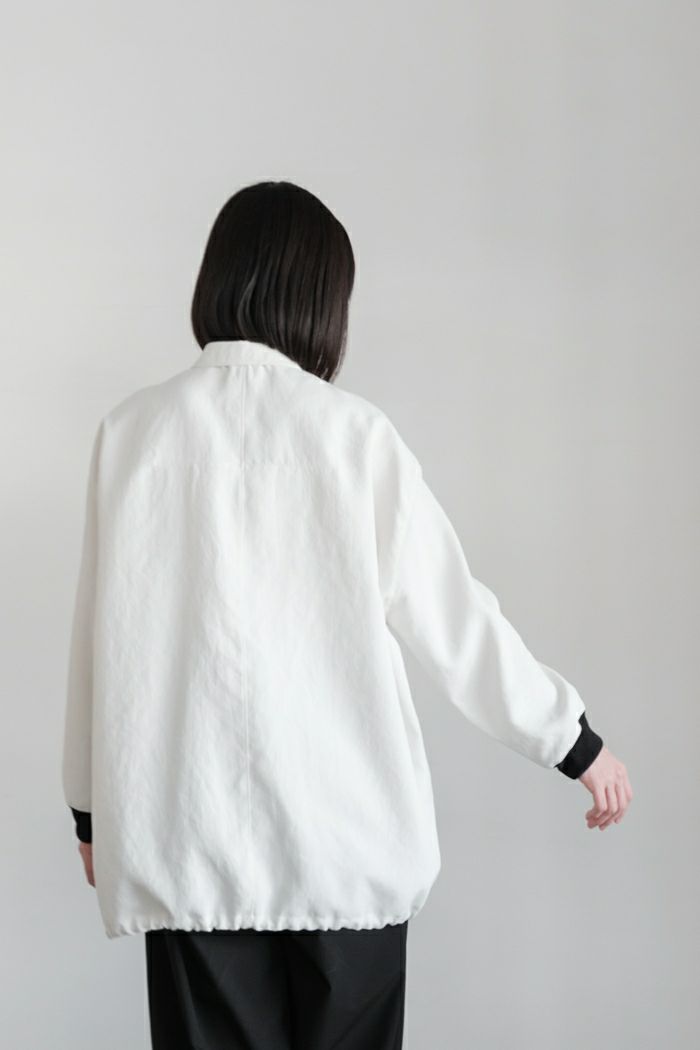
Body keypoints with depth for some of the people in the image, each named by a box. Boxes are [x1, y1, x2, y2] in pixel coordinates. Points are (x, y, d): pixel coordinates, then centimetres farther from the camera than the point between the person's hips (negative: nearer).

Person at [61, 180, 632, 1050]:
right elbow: (451, 616, -3)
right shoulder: (352, 431, -6)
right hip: (345, 838, -1)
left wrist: (92, 804, 16)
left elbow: (100, 636, 4)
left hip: (184, 838, 2)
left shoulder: (132, 431, -1)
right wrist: (576, 742, 9)